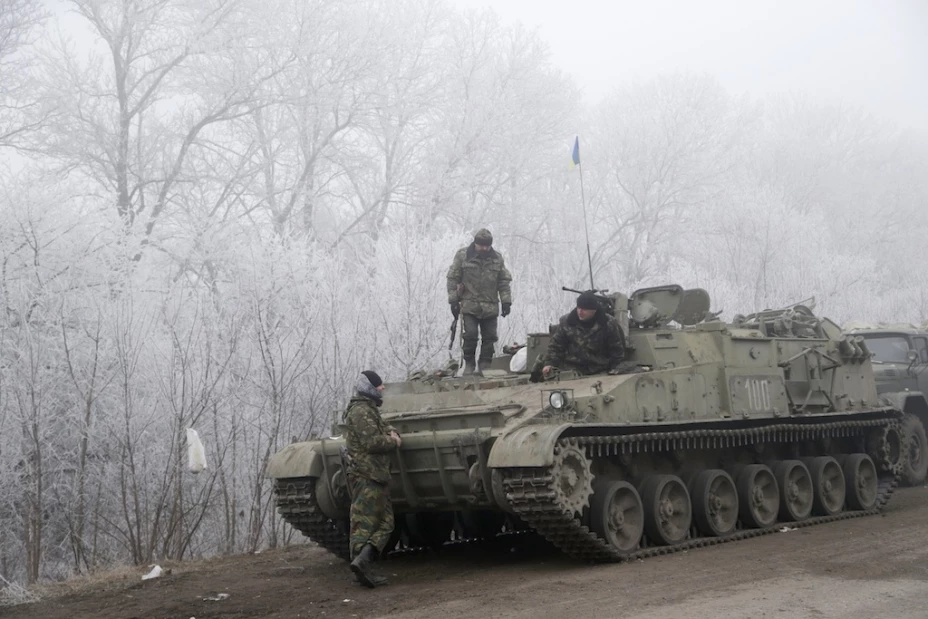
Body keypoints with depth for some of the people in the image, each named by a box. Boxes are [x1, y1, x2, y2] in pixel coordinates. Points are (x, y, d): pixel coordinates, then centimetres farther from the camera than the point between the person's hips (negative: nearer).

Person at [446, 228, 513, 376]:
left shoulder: (497, 258, 7)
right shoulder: (462, 255, 0)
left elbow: (504, 281, 10)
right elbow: (452, 279, 1)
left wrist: (506, 301, 3)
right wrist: (453, 300, -4)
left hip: (490, 307, 3)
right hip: (469, 305, -3)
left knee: (489, 337, 3)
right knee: (470, 335, -11)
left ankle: (484, 367, 12)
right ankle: (469, 364, 5)